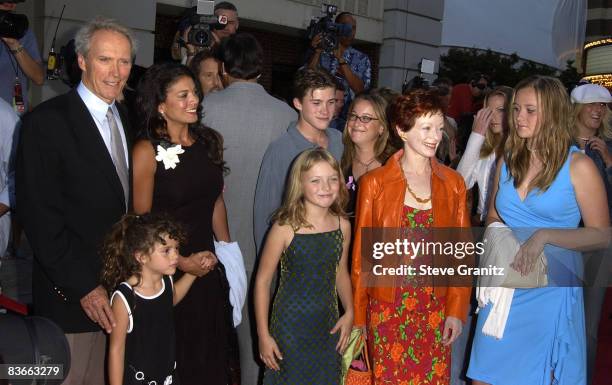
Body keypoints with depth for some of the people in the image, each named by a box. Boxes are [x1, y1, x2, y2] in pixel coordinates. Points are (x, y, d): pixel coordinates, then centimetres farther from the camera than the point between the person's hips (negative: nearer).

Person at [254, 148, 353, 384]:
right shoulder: (285, 228, -16)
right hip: (290, 328, -4)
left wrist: (349, 312, 2)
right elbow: (262, 281, -10)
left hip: (328, 327, 4)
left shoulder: (342, 225, -3)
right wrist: (263, 335, -9)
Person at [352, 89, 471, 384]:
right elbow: (361, 253, 1)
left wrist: (456, 310, -2)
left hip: (435, 310, 2)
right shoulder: (374, 183, -4)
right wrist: (358, 315, 2)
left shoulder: (453, 183, 3)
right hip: (387, 308, -2)